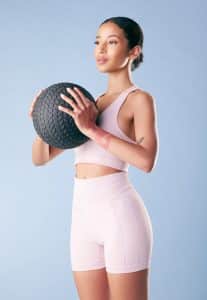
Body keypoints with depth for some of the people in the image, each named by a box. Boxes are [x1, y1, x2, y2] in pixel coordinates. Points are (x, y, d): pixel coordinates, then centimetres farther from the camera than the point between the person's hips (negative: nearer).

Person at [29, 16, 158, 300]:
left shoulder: (140, 99, -2)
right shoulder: (87, 104, 17)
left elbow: (146, 160, -19)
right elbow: (40, 158, 15)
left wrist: (92, 129, -20)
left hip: (119, 212, -7)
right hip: (84, 216, 7)